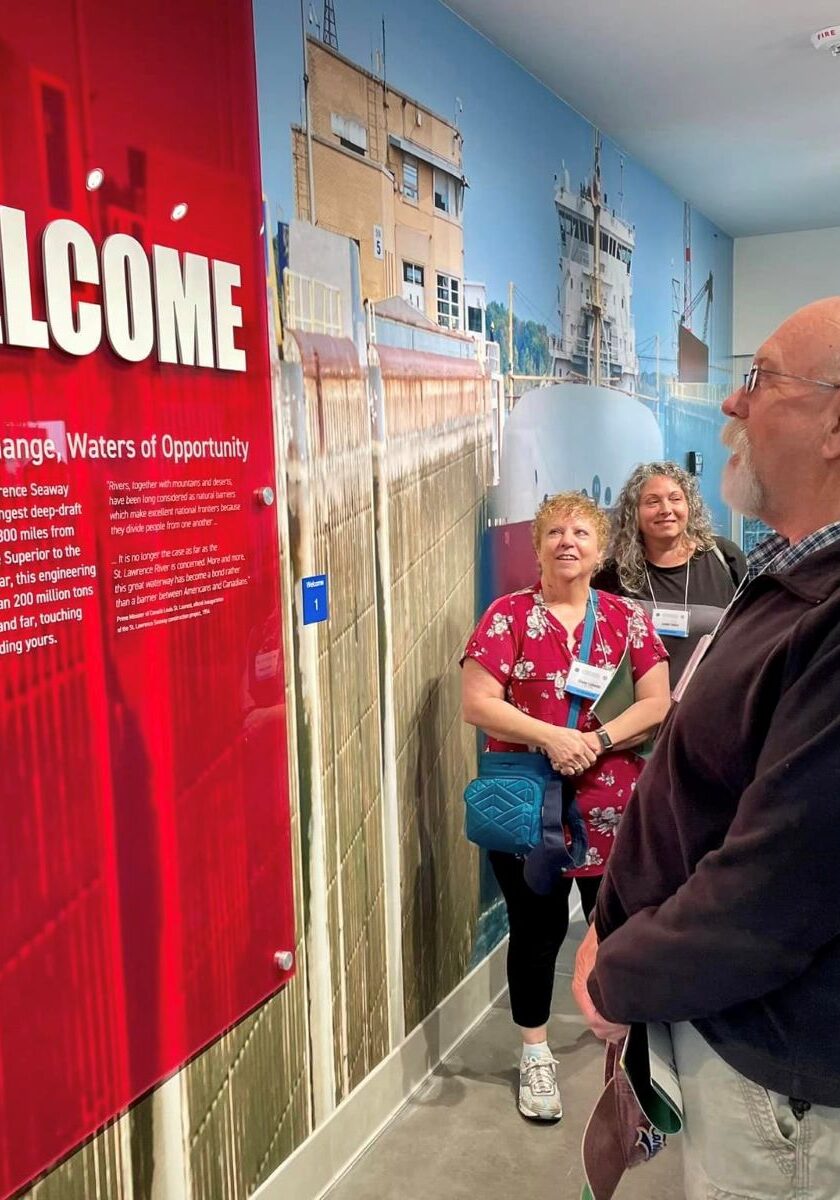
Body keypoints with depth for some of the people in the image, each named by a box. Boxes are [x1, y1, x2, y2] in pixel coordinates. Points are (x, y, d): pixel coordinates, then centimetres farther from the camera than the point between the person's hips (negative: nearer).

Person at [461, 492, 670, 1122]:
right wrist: (552, 737, -21)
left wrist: (597, 740, -18)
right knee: (537, 928, 10)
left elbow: (657, 704, -3)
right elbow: (477, 704, -10)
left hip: (612, 806, 2)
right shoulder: (508, 615, -3)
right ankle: (536, 1055, 31)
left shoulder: (627, 617, 4)